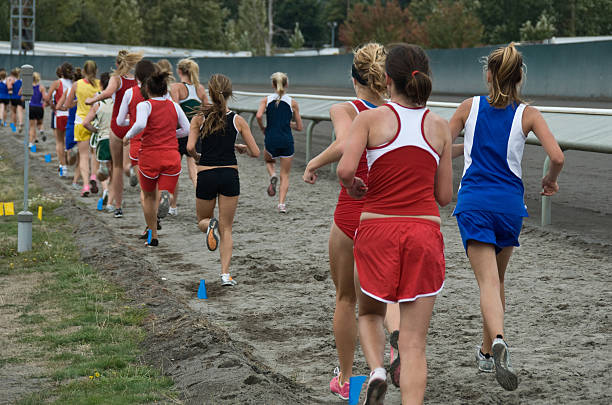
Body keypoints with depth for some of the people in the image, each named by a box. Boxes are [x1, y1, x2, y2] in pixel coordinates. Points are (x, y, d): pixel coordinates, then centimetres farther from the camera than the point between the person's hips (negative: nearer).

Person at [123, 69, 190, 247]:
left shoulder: (145, 105, -5)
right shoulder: (174, 106, 8)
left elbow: (140, 124, -24)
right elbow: (187, 129, 11)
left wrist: (128, 136, -7)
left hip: (150, 157, -2)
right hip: (172, 157, 2)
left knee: (149, 197, 22)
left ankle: (153, 237, 28)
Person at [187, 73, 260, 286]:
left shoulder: (199, 118, 0)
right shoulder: (237, 120, 1)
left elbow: (190, 147, -12)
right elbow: (255, 152, 1)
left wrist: (198, 158, 10)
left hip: (206, 175, 0)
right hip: (230, 175, 0)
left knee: (202, 220, 22)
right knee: (226, 228, 9)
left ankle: (210, 225, -15)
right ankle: (225, 274, -3)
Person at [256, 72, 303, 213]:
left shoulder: (266, 100, 3)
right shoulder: (292, 102, 4)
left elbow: (259, 116, -14)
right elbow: (299, 127, 7)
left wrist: (262, 128, 4)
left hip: (271, 139, 0)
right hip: (287, 141, 0)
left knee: (268, 161, 33)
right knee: (285, 175, 9)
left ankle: (273, 176, 1)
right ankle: (282, 204, -6)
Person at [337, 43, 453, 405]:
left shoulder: (370, 119, -1)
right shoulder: (440, 127, 6)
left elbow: (345, 170, -15)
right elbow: (444, 196, 8)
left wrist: (353, 187, 7)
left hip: (377, 229, -1)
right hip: (424, 231, 1)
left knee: (370, 314, 25)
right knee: (414, 343, 3)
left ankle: (377, 370, -3)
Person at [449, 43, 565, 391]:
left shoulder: (470, 107, 4)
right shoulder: (528, 114, 0)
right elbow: (557, 157, -10)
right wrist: (550, 180, 11)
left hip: (474, 202, -1)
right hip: (510, 203, 1)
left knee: (489, 282, -9)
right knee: (498, 279, 21)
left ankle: (499, 341, -34)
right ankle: (488, 352, 30)